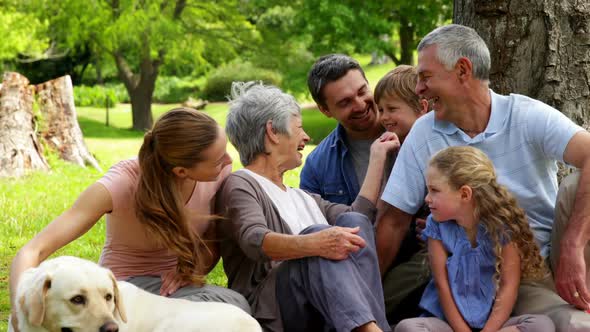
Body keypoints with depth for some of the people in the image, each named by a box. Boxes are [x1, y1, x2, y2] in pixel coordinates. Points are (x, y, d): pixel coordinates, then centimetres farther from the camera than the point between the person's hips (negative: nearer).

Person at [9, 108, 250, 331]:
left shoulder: (219, 171, -14)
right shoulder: (123, 182, -26)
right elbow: (31, 253, -29)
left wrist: (190, 271, -18)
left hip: (182, 287, 4)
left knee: (235, 306, -34)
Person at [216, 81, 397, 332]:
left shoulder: (302, 198, 32)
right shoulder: (240, 185, 5)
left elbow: (359, 218, 18)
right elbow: (254, 241, -17)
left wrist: (378, 155, 26)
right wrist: (313, 244, -35)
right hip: (269, 308, -6)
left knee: (353, 222, -18)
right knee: (316, 232, -30)